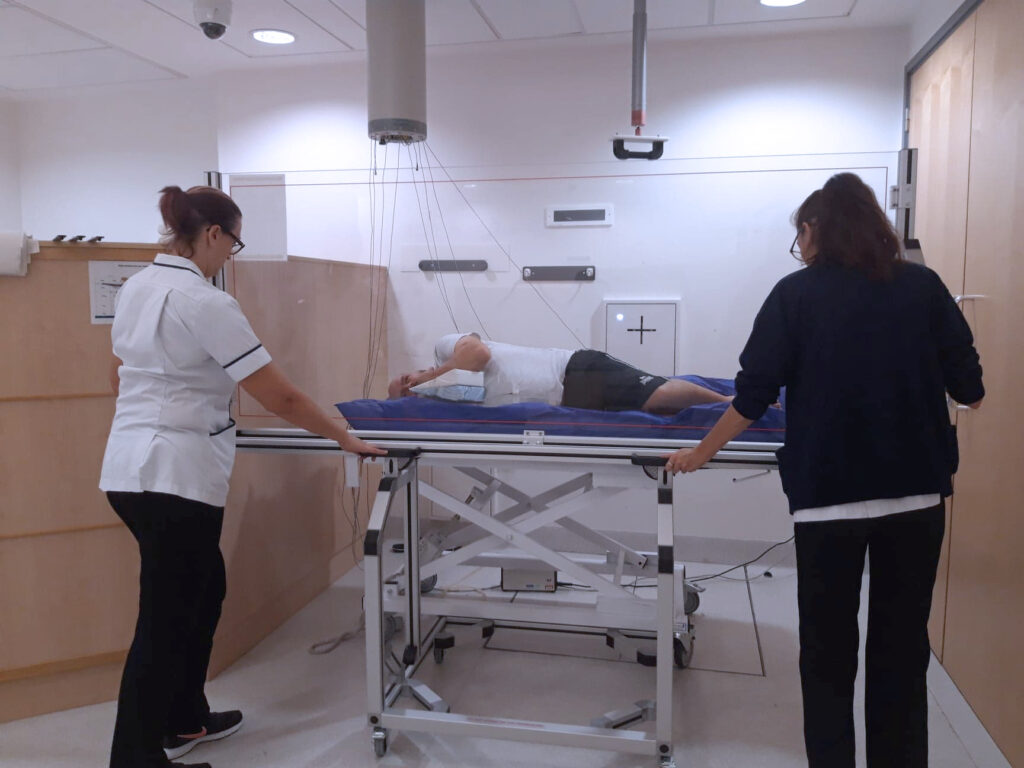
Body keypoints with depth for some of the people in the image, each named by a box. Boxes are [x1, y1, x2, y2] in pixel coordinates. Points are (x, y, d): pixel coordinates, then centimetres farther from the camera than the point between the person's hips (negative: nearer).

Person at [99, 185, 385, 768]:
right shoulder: (205, 303, -17)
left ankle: (184, 721, 36)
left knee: (204, 588, 22)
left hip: (131, 467, 9)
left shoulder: (135, 288, 9)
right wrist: (347, 439, -6)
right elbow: (282, 399, -18)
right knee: (166, 617, 3)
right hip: (176, 476, -9)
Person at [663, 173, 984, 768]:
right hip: (918, 492, 3)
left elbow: (754, 394, -5)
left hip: (829, 494, -2)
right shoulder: (924, 287, 3)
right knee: (903, 649, 16)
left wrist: (702, 453, 6)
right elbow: (970, 389, 5)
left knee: (828, 652, 12)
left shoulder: (797, 293, -3)